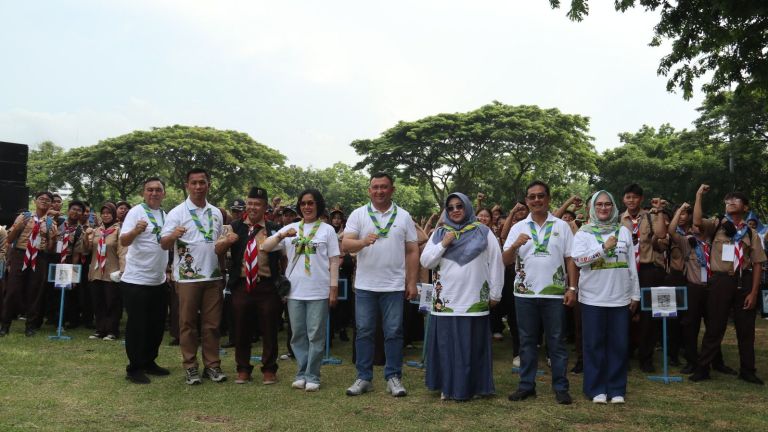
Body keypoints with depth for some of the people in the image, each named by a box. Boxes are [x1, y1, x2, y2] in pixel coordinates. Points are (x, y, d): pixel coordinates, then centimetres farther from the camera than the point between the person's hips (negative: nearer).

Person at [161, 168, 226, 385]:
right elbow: (164, 244, -11)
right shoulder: (177, 212, -4)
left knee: (212, 324, 8)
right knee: (188, 324, 5)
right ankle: (190, 367, 14)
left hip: (213, 276, 4)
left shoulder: (216, 213, 11)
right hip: (188, 277, -4)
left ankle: (212, 365, 16)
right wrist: (173, 235, -30)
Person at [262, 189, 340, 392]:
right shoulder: (290, 228, 10)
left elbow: (334, 261, 2)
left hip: (319, 291, -3)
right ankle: (301, 374, 20)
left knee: (316, 335, 1)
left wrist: (334, 288, -5)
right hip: (295, 291, 3)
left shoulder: (327, 230, 4)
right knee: (298, 335, 9)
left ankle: (312, 376, 10)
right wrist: (281, 235, -15)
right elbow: (266, 247, 3)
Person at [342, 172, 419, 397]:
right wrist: (363, 241, -27)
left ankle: (393, 377, 15)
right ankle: (363, 378, 16)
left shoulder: (404, 216, 6)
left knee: (394, 332, 4)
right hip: (365, 285, 0)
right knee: (364, 332, 6)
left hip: (394, 286, 0)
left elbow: (412, 252, 6)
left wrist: (412, 282, 1)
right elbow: (345, 245, -6)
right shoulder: (358, 214, 3)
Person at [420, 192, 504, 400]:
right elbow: (425, 261, 3)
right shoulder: (439, 233, 10)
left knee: (471, 346, 4)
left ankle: (469, 386, 15)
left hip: (474, 301, -2)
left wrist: (494, 294, 1)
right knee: (447, 345, 5)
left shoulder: (483, 232, 2)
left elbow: (496, 263, 2)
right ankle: (448, 386, 16)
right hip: (445, 300, 2)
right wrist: (443, 245, -10)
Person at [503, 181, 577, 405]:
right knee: (527, 341, 9)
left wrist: (572, 288, -4)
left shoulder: (561, 226, 5)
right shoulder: (518, 227, 7)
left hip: (554, 293, -1)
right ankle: (526, 385, 18)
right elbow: (506, 261, 2)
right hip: (525, 293, 1)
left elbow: (570, 259, 3)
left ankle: (561, 387, 13)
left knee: (556, 341, 5)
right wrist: (515, 245, -17)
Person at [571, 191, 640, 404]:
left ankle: (617, 389, 17)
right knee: (594, 344, 3)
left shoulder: (623, 231, 9)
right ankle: (596, 389, 13)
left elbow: (632, 264, 11)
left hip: (620, 297, 2)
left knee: (619, 344, 5)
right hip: (593, 297, -2)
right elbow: (577, 259, -13)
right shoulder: (584, 232, 1)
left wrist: (635, 294, 9)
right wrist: (604, 247, -17)